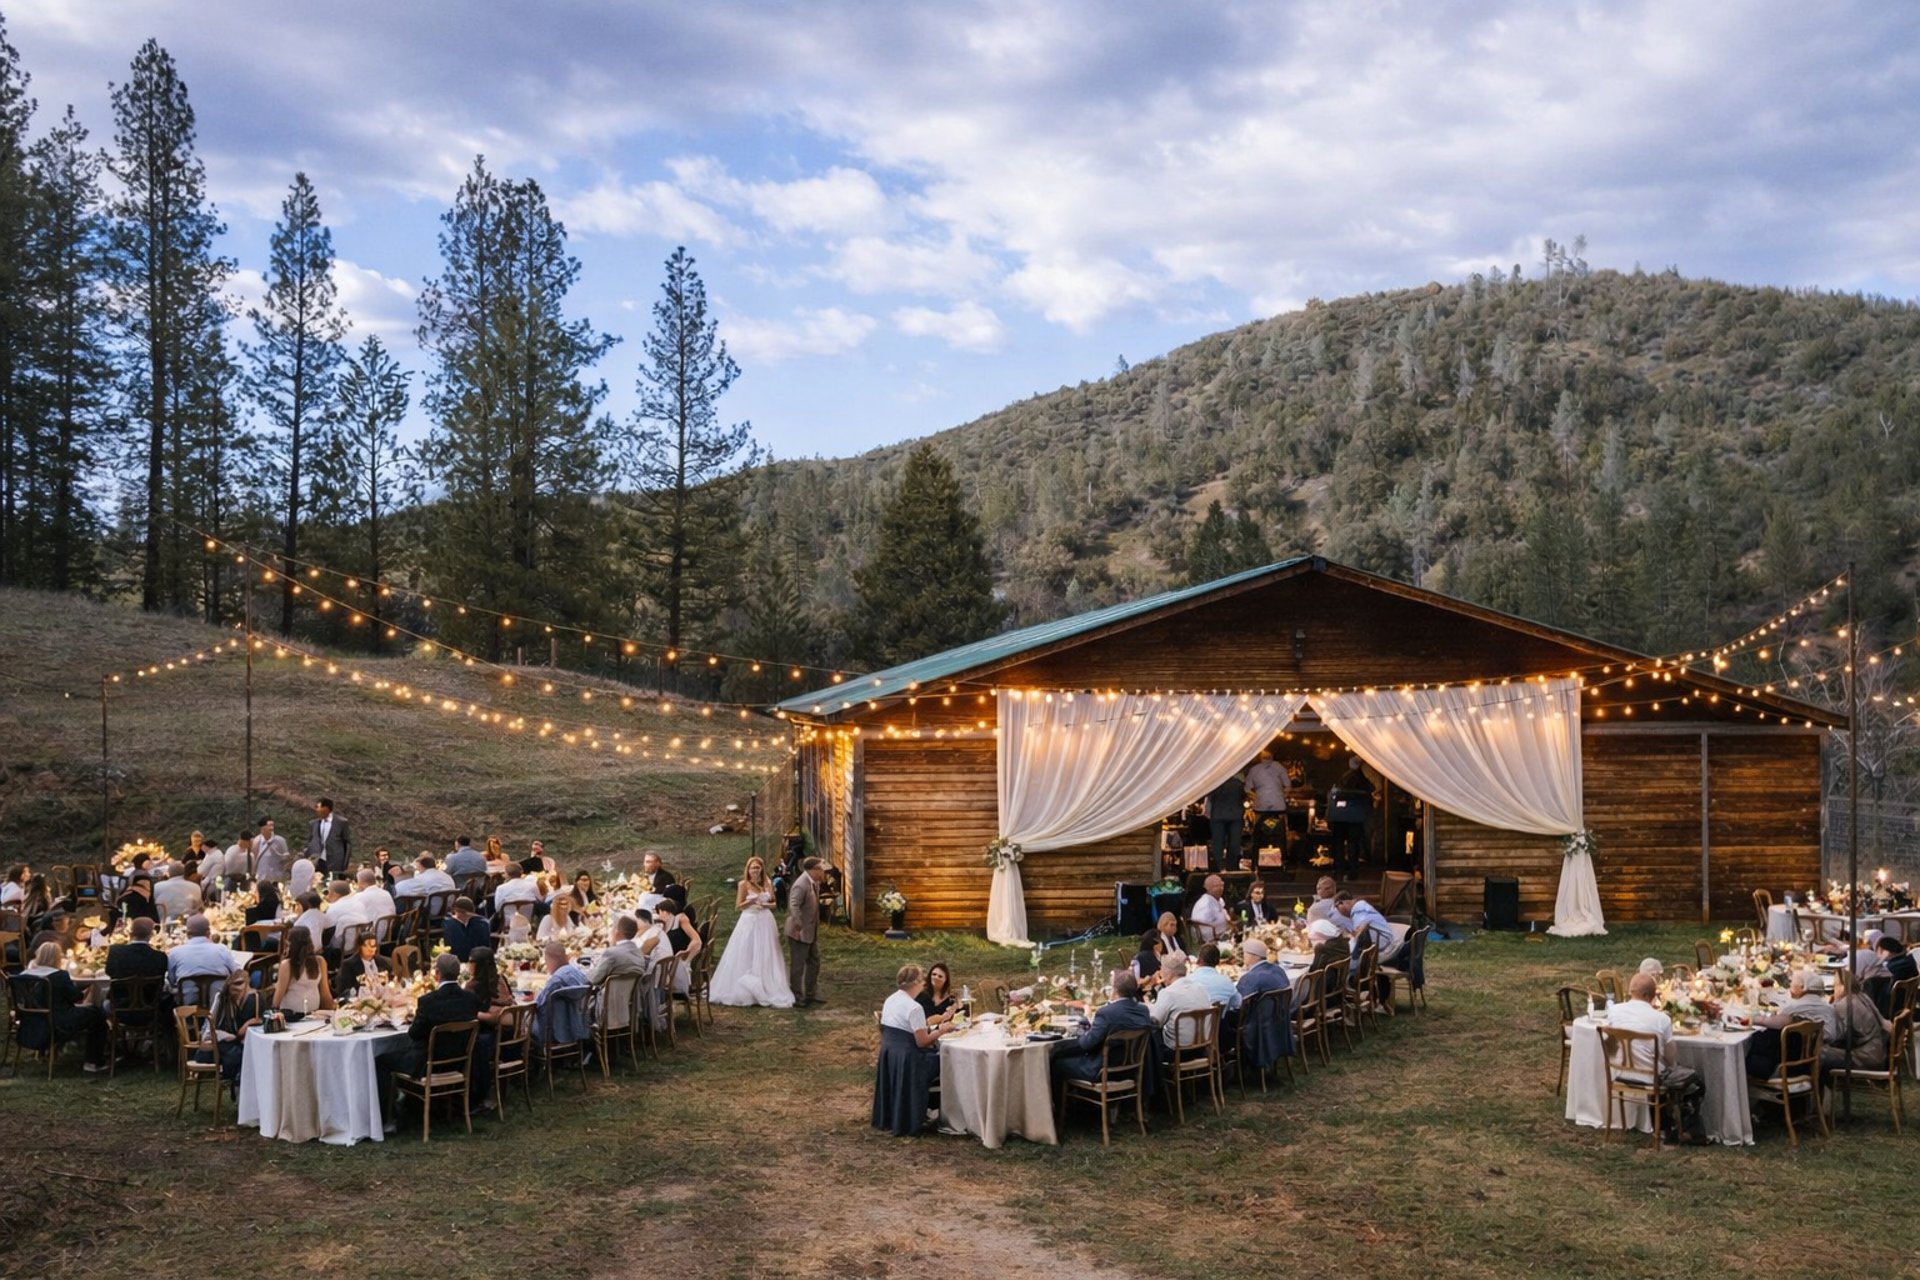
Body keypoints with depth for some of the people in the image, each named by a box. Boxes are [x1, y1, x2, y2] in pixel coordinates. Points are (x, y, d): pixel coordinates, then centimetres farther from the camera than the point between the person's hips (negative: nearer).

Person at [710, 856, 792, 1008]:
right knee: (745, 958, 0)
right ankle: (742, 992, 8)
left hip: (766, 923, 4)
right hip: (749, 922, -4)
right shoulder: (743, 884, -5)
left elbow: (774, 903, 13)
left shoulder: (768, 883, 7)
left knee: (766, 958, 7)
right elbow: (738, 907, -6)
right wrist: (752, 900, -21)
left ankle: (768, 991, 13)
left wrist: (765, 905, -8)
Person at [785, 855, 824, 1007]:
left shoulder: (814, 882, 6)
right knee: (797, 965, 2)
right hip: (799, 933, -10)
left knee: (814, 962, 17)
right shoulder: (801, 885, -24)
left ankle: (811, 994, 27)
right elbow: (793, 906, -32)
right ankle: (796, 997, 11)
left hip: (812, 932, 10)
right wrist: (798, 926, -35)